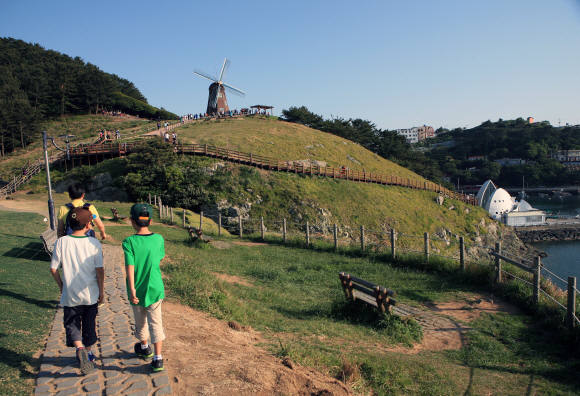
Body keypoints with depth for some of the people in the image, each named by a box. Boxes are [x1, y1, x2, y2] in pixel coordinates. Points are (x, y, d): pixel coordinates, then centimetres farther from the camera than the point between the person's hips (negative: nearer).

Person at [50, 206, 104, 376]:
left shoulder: (61, 242, -10)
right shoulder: (94, 243, -12)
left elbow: (54, 269, -6)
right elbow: (99, 270, -11)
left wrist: (61, 286, 10)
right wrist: (101, 291, 0)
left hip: (70, 295, 0)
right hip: (91, 294, 1)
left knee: (72, 324, 14)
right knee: (89, 324, 18)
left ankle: (80, 348, -10)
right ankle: (88, 353, 31)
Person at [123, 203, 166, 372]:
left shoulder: (129, 242, -15)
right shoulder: (158, 239, -7)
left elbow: (130, 267, -23)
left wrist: (132, 290, -25)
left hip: (138, 290, -1)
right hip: (155, 289, 1)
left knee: (140, 322, 21)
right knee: (156, 323, 8)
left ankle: (144, 347, 44)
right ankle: (157, 359, 4)